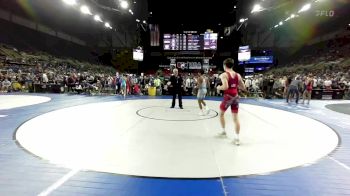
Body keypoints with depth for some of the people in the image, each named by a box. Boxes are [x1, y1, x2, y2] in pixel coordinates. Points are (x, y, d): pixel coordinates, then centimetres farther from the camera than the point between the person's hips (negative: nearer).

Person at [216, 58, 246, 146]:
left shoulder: (224, 75, -9)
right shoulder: (238, 75, 9)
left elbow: (225, 87, -24)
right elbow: (243, 88, 11)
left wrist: (219, 87, -5)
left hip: (228, 97, -5)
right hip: (236, 97, 5)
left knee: (221, 113, 20)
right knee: (235, 117, 5)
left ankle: (223, 131, 30)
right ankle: (237, 138, 3)